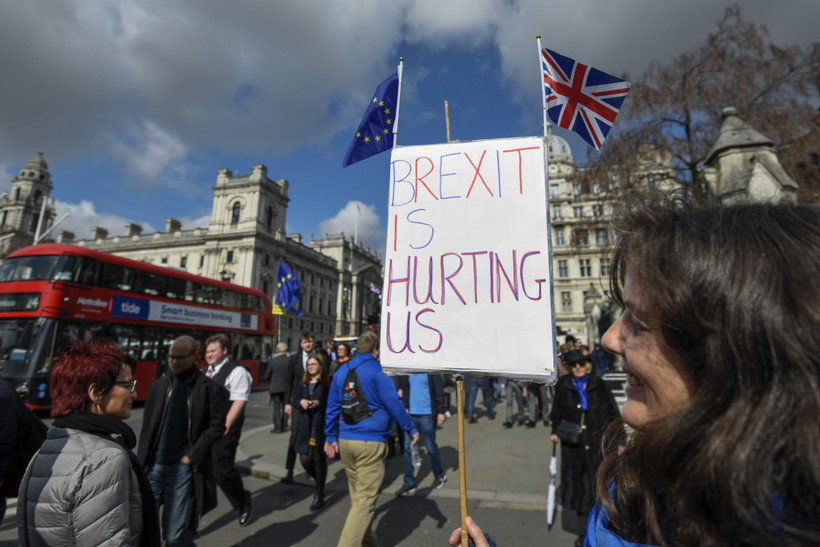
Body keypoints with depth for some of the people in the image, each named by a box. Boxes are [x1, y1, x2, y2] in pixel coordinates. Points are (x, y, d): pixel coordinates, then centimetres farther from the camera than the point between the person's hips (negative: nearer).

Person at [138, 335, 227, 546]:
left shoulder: (210, 389, -7)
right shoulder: (158, 385, 4)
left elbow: (216, 427, -6)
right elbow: (147, 428, 8)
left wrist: (192, 456, -10)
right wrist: (141, 463, 5)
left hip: (182, 468, -3)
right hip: (152, 466, 4)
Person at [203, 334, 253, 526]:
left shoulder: (237, 372, -12)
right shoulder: (207, 370, 14)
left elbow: (239, 402, -18)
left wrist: (225, 426, -23)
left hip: (224, 430, -8)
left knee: (222, 470, -4)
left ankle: (244, 504, 21)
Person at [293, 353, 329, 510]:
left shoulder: (326, 381, -8)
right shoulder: (304, 382, 13)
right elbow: (295, 400, 13)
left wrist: (319, 403, -23)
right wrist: (301, 402, -8)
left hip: (321, 426, -5)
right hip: (305, 426, 5)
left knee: (319, 458, 3)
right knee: (304, 458, 6)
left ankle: (319, 495, 21)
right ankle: (318, 479, 39)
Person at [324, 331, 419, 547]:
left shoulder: (341, 371, 8)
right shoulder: (378, 370, -11)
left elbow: (332, 406, 13)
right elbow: (393, 404, -12)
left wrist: (330, 436, 21)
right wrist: (411, 429, -1)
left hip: (345, 440, 7)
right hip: (371, 442, -7)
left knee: (357, 495, 21)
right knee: (365, 500, 1)